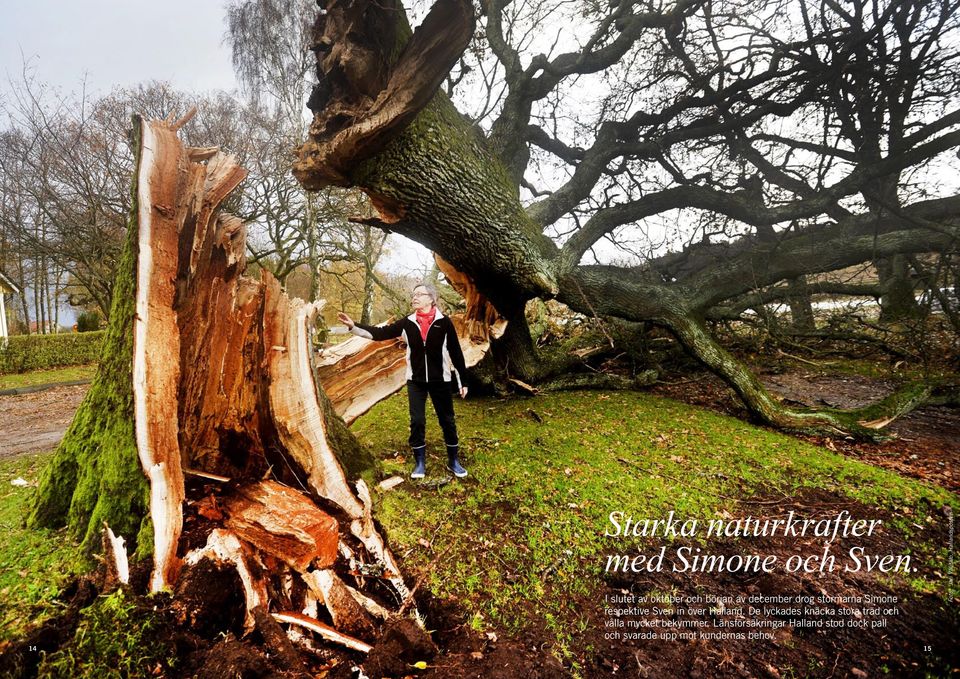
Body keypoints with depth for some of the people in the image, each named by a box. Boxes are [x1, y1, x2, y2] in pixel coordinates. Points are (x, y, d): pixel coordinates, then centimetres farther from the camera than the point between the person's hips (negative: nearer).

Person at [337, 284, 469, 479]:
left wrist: (462, 381, -2)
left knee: (447, 421, 7)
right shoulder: (407, 323, 0)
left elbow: (455, 352, -4)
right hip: (415, 381, 2)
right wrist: (354, 326, -16)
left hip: (441, 380, -2)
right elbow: (380, 333, -3)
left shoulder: (444, 322, -8)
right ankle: (420, 463, 20)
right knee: (417, 421, 5)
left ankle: (454, 461, 23)